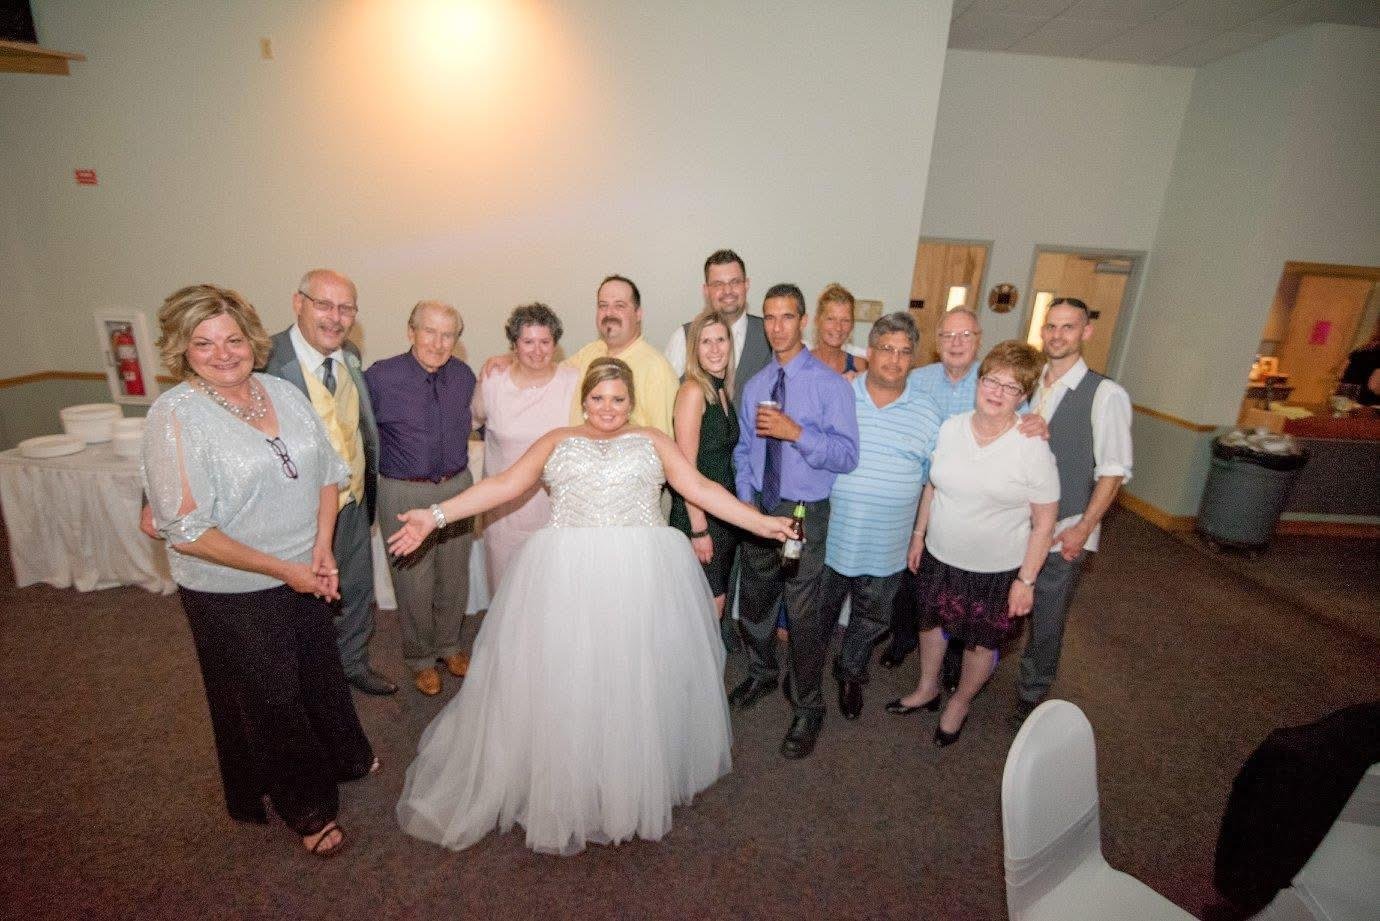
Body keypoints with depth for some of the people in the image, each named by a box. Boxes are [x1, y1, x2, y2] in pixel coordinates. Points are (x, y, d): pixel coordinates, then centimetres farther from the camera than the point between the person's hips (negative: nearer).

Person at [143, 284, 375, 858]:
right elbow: (186, 530, -20)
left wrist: (321, 550, -8)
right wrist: (283, 569, -19)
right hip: (233, 594, -4)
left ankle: (342, 758, 51)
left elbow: (327, 472, 4)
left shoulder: (284, 393, -2)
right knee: (269, 700, 15)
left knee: (320, 675, 22)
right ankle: (305, 808, 39)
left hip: (305, 575, 5)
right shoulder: (175, 416, -17)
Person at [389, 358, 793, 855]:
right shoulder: (557, 440, 15)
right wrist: (436, 514, 0)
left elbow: (701, 489, 8)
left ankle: (637, 789, 29)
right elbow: (505, 484, 8)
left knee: (638, 683, 6)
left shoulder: (653, 440, 14)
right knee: (562, 685, 5)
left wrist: (762, 522, 1)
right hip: (567, 576, 1)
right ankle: (561, 791, 27)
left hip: (643, 576, 0)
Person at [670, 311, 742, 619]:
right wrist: (698, 529, -18)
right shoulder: (693, 389, -13)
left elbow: (725, 458, 12)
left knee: (715, 606, 16)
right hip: (696, 515, -8)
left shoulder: (723, 391, 11)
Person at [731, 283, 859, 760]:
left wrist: (797, 433, -29)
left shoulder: (830, 384, -12)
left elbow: (847, 454, -19)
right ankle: (762, 673, 48)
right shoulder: (754, 385, 5)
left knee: (803, 614, 5)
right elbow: (743, 450, 10)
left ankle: (807, 707, 28)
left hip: (804, 512, -5)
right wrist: (745, 501, -1)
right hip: (758, 507, 5)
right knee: (755, 601, 21)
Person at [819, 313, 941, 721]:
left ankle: (850, 674, 45)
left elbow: (932, 477, 5)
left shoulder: (928, 412, -2)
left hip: (886, 546, 1)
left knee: (870, 619, 19)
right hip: (831, 534, -1)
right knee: (818, 610, 17)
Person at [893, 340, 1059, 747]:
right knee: (931, 622, 21)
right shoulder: (950, 428, -6)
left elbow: (1044, 523, -11)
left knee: (981, 641, 16)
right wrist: (918, 535, 9)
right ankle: (927, 689, 48)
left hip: (997, 570, -4)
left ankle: (959, 704, 43)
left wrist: (1026, 580, -11)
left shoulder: (1033, 450, -17)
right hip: (940, 556, 4)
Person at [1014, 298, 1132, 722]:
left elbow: (1113, 470, -11)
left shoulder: (1106, 395, -12)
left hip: (1062, 533, -4)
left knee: (1046, 623, 10)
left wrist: (1083, 528, -14)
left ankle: (1030, 699, 31)